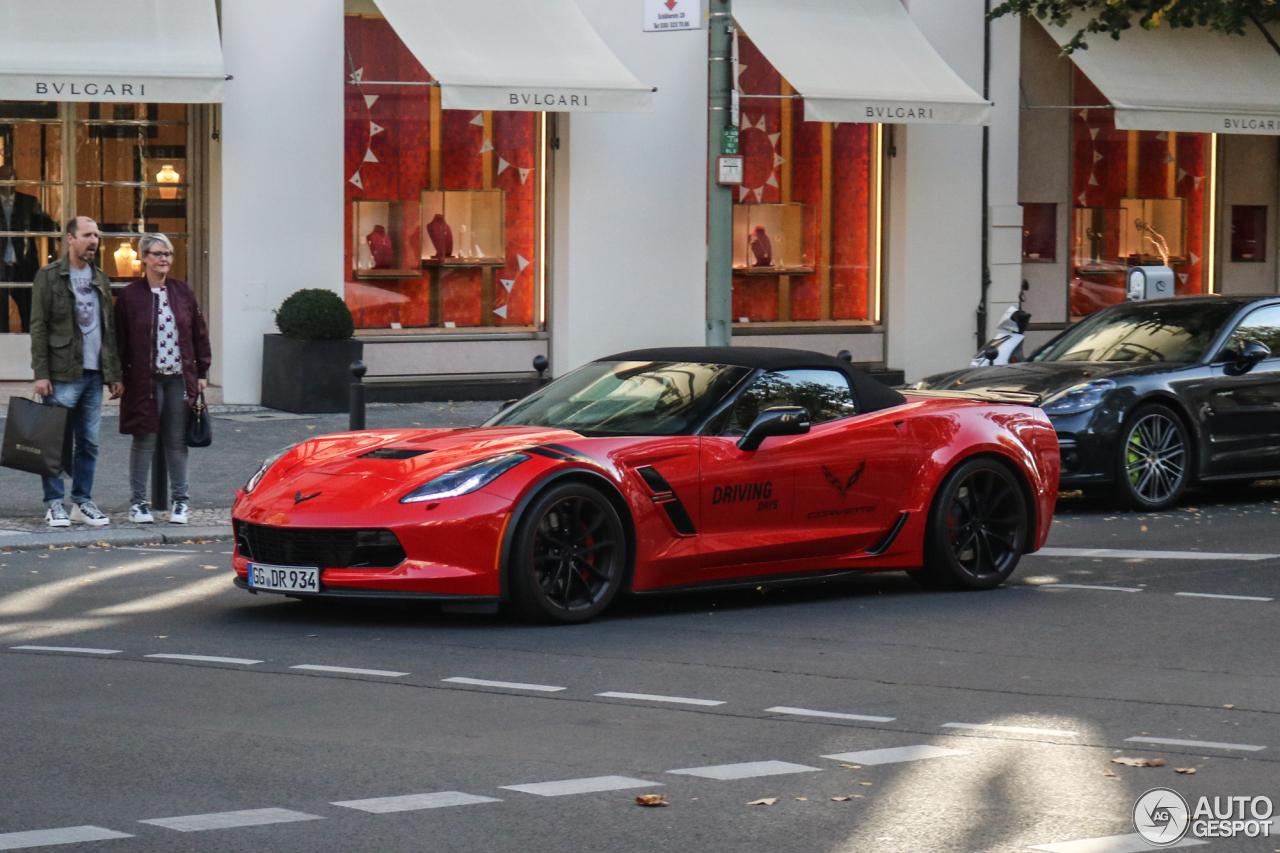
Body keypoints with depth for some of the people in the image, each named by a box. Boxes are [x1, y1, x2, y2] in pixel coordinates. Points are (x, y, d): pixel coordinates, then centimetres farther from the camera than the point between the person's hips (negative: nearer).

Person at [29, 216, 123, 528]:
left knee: (88, 443, 8)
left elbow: (110, 329, 18)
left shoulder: (100, 280, 16)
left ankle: (83, 502, 15)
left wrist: (115, 374, 13)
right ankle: (54, 505, 2)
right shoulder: (49, 277, -2)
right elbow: (38, 327, -5)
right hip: (63, 374, -5)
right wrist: (41, 373, -12)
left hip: (94, 374, 6)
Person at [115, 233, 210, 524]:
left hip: (180, 378, 3)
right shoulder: (130, 295, -1)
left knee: (177, 440, 7)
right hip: (144, 379, -3)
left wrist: (201, 372, 9)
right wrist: (119, 377, -6)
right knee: (144, 440, -1)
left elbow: (199, 334, 13)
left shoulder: (183, 293, 9)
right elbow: (119, 339, 0)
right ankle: (139, 502, 6)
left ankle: (180, 500, 15)